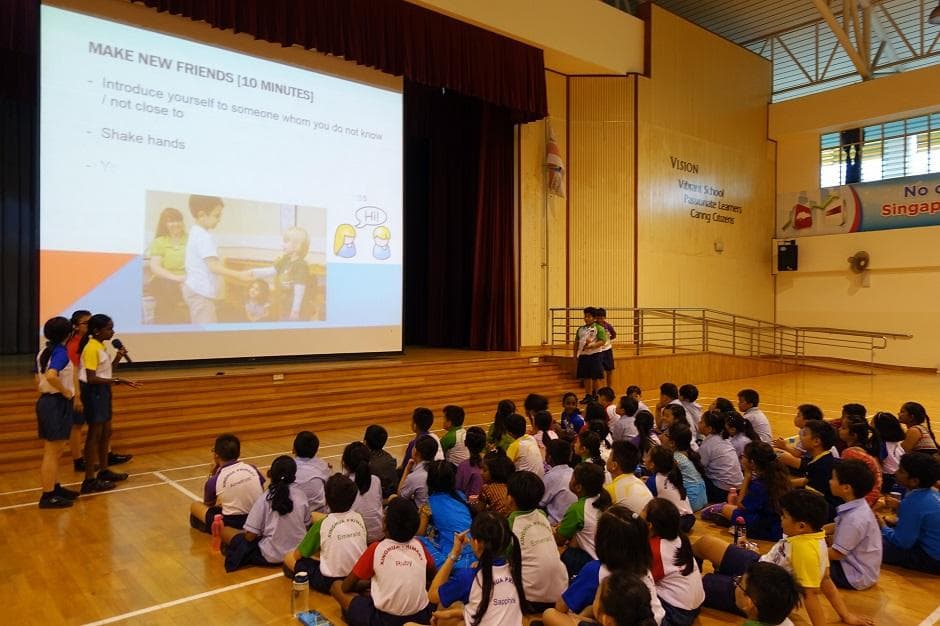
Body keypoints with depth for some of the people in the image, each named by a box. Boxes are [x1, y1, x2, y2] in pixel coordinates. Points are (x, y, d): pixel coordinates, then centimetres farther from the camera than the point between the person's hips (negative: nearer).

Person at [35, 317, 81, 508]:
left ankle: (55, 488, 28)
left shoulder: (43, 352, 10)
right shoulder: (61, 352, -17)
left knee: (52, 451, 18)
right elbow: (51, 376, -33)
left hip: (45, 401, 9)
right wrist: (65, 391, -20)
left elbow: (38, 380, 16)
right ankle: (48, 496, 4)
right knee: (53, 452, -2)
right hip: (57, 404, -9)